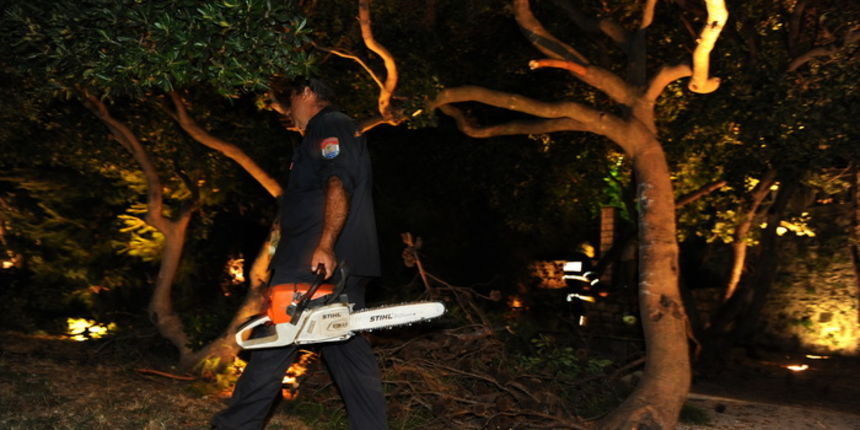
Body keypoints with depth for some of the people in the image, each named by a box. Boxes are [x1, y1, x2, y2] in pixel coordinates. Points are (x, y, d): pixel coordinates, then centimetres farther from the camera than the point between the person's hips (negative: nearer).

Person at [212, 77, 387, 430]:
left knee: (274, 345, -3)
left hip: (319, 262, -10)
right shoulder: (345, 129, 28)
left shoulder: (328, 126, -3)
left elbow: (338, 184, -21)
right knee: (348, 347, 9)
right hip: (342, 266, 10)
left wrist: (325, 245, -31)